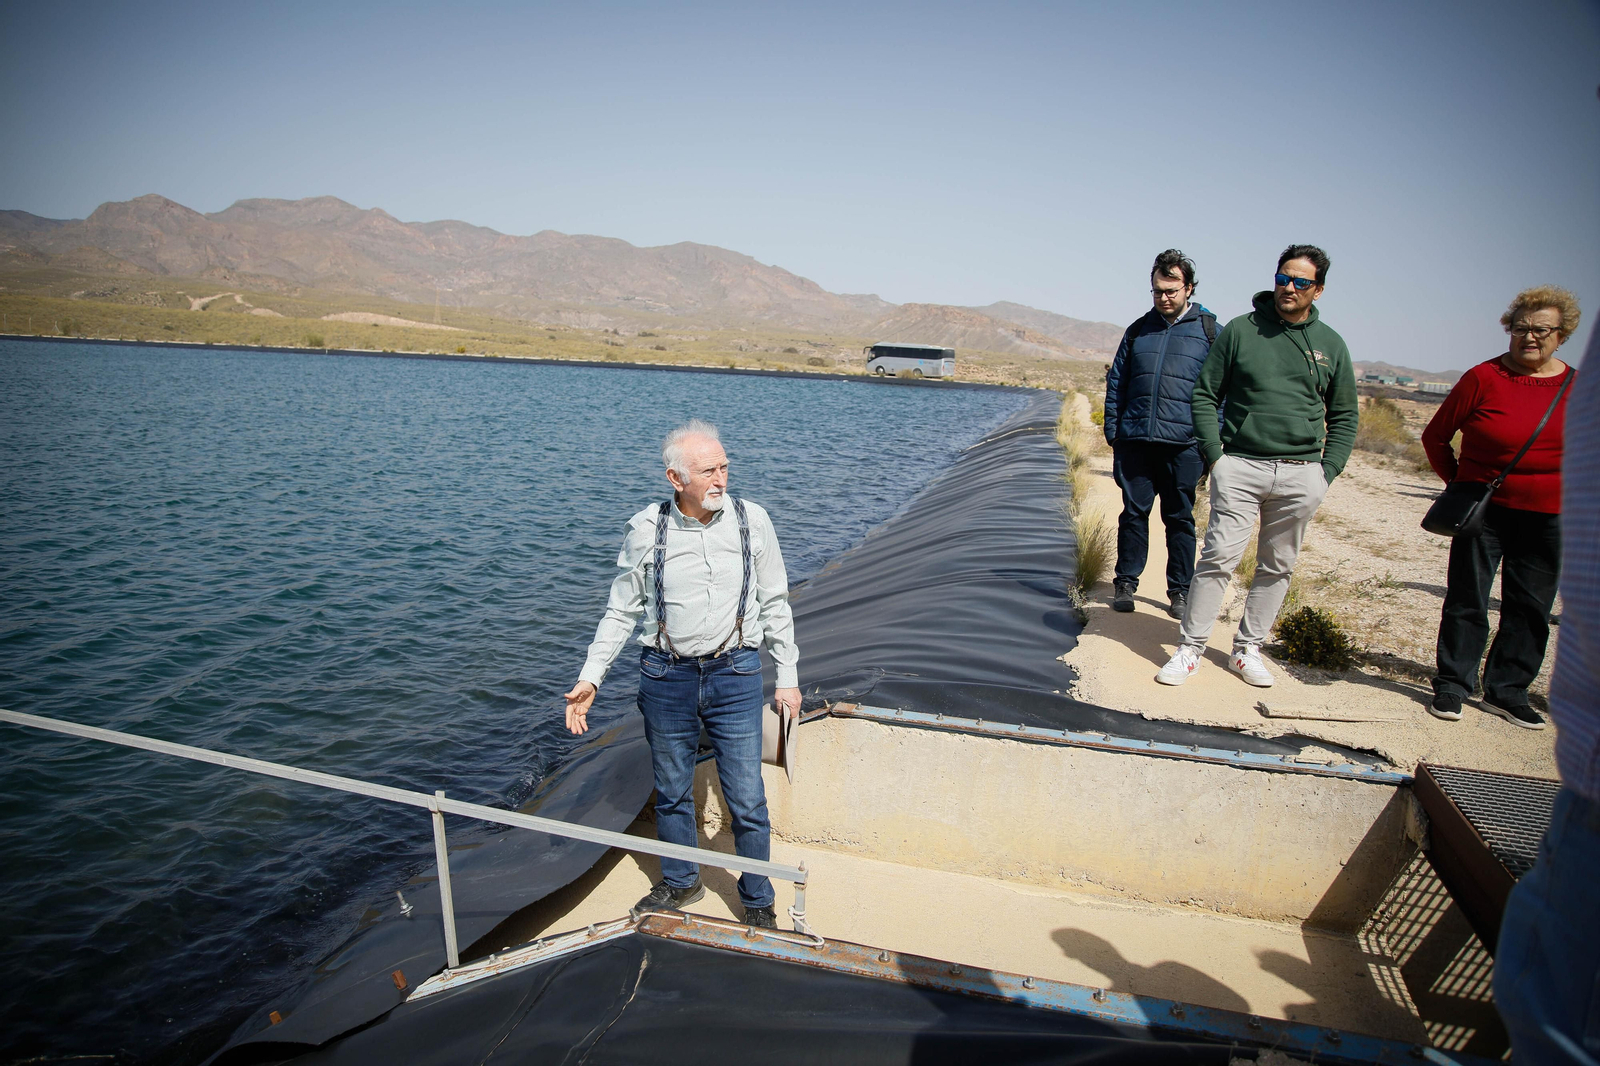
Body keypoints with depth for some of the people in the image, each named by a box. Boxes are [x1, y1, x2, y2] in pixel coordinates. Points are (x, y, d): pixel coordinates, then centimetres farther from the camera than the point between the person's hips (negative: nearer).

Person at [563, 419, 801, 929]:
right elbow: (621, 610, 3)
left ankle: (758, 900, 28)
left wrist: (787, 675, 6)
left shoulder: (751, 521, -4)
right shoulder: (646, 530, -6)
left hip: (735, 676, 0)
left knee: (747, 800, 5)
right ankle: (680, 882, 42)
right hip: (667, 677, 1)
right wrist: (590, 677, -1)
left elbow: (774, 604, 5)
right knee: (672, 791, 17)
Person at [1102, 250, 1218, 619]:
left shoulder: (1209, 331, 4)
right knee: (1133, 512, 6)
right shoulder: (1138, 330, 11)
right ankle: (1125, 583, 17)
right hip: (1135, 440, 2)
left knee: (1179, 518, 7)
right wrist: (1113, 432, 5)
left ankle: (1180, 590, 18)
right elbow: (1116, 383, 13)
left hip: (1183, 443, -2)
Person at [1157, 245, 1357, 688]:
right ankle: (1190, 648, 1)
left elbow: (1344, 416, 15)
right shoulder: (1240, 331, 3)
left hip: (1300, 474, 3)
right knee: (1219, 558, -8)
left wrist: (1326, 472, 4)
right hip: (1239, 465, -3)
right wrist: (1213, 453, -5)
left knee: (1277, 568, 8)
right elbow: (1204, 395, 4)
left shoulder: (1330, 344, 10)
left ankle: (1247, 649, 21)